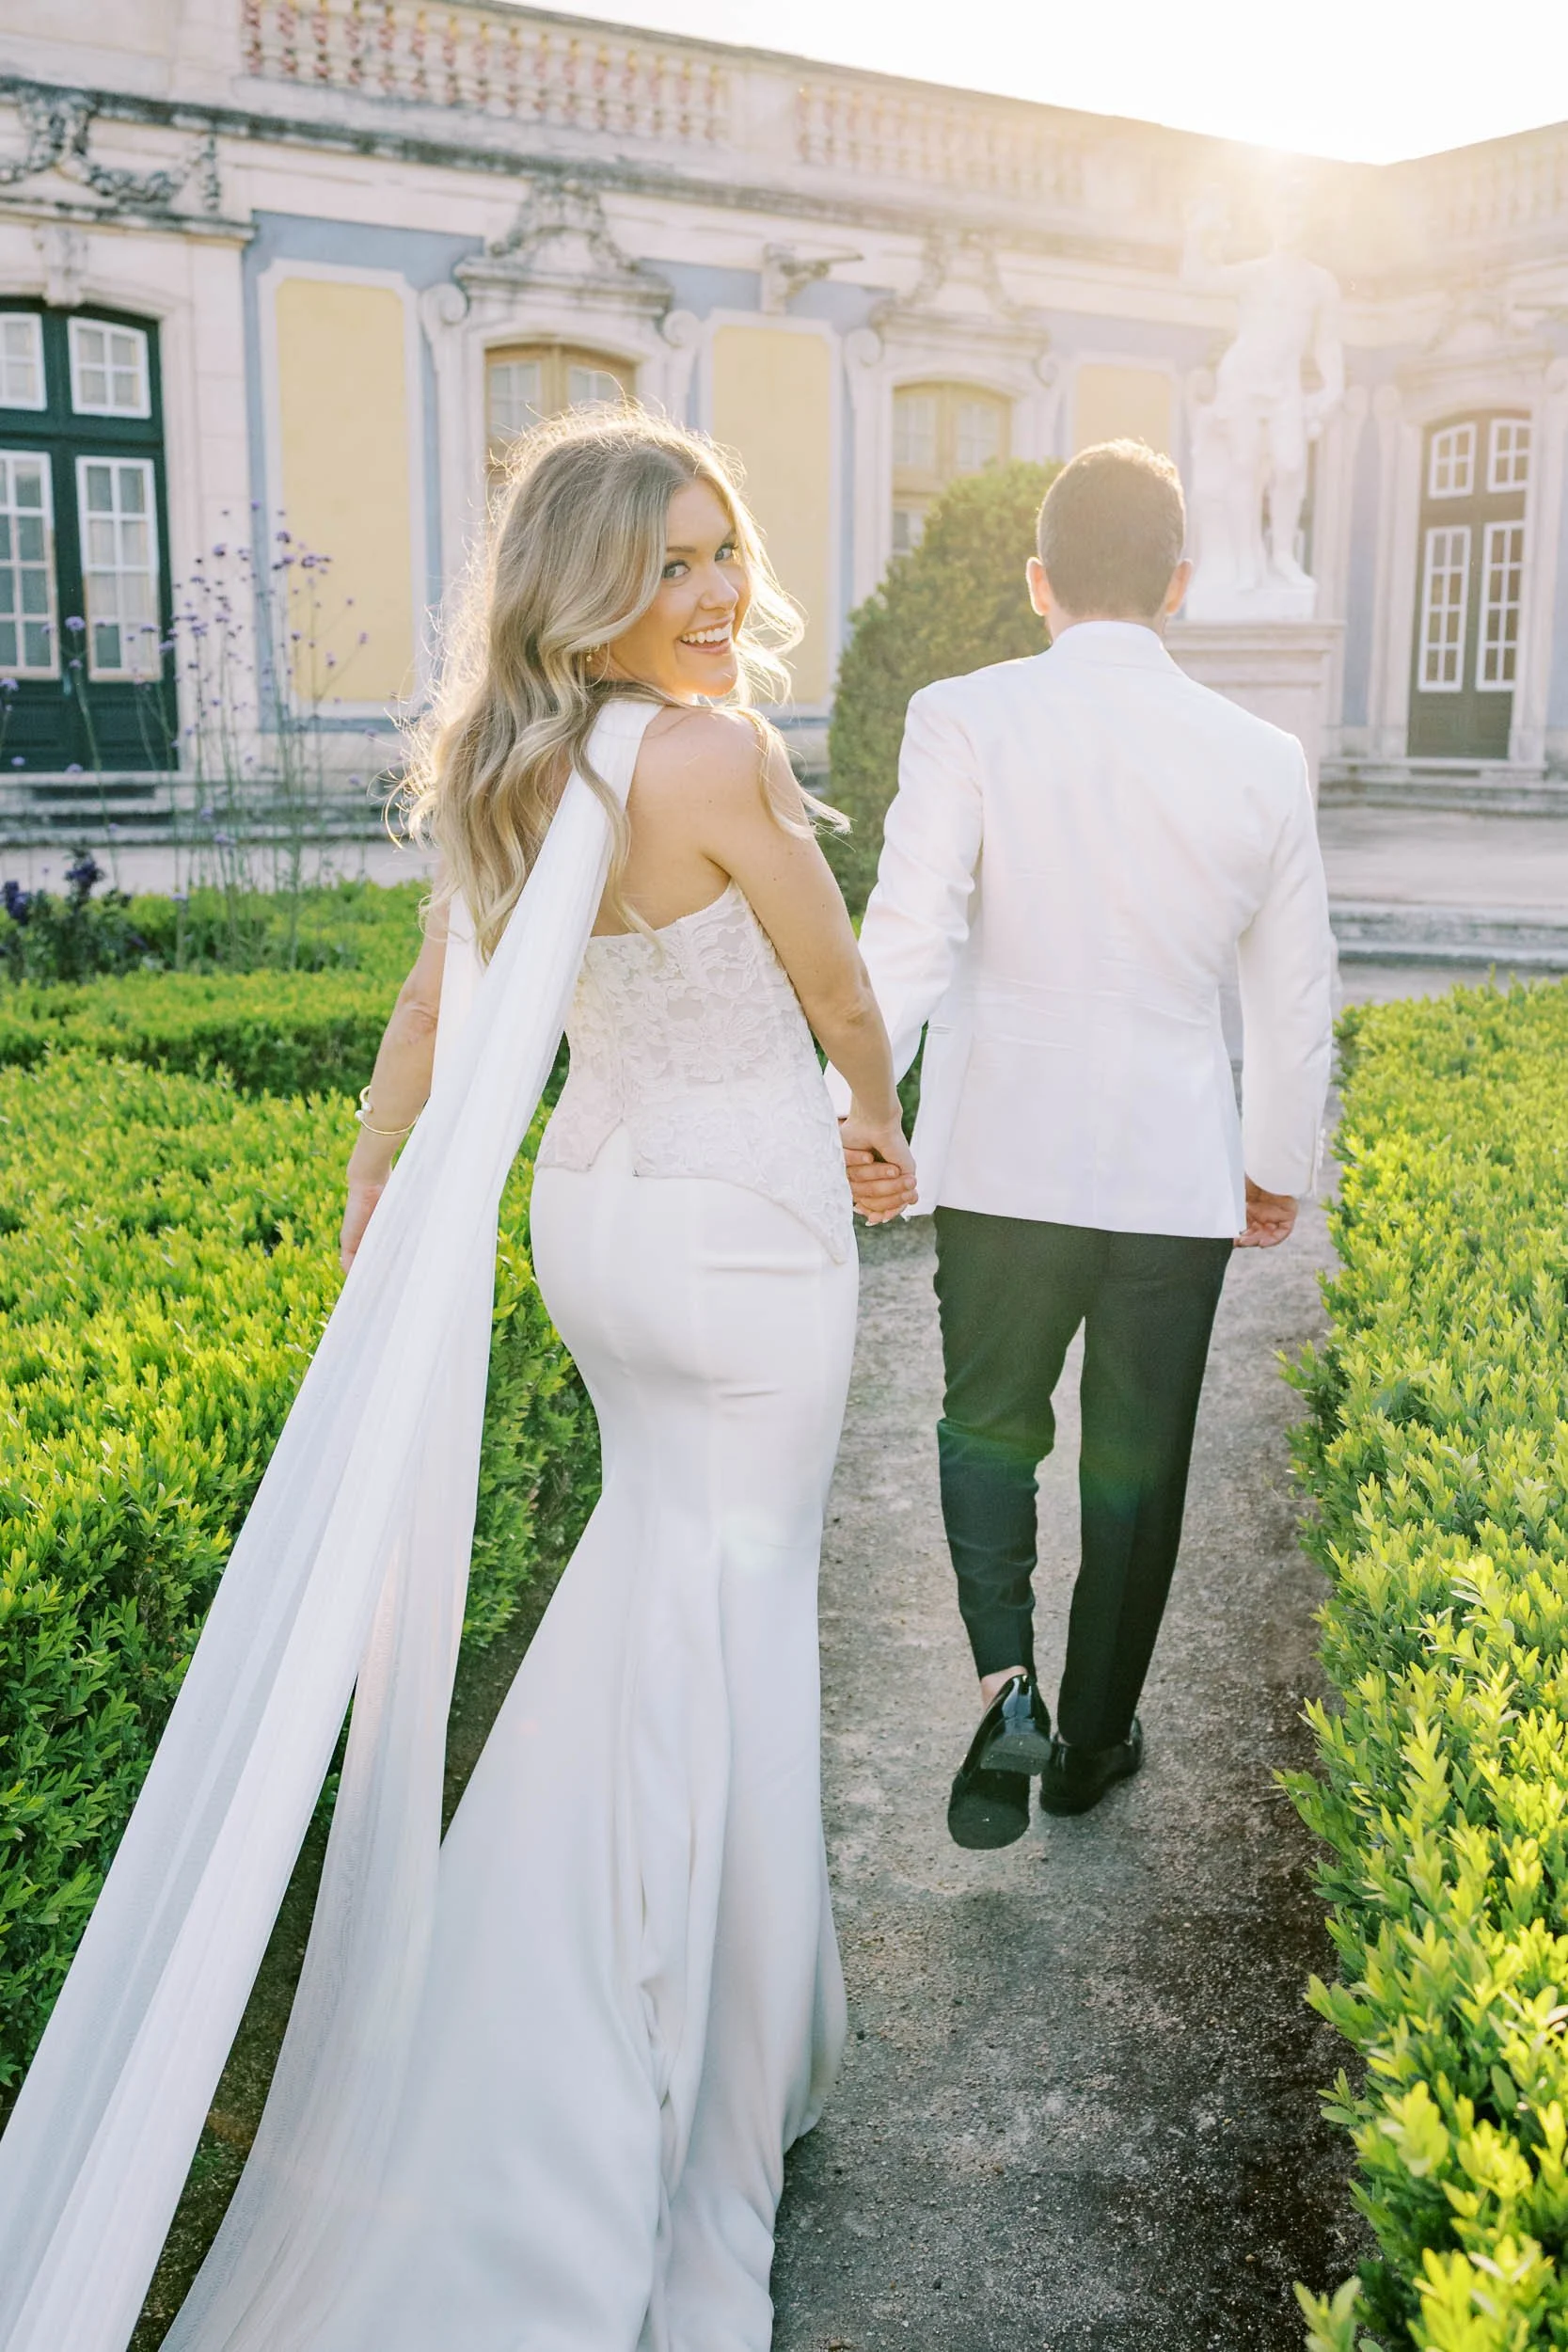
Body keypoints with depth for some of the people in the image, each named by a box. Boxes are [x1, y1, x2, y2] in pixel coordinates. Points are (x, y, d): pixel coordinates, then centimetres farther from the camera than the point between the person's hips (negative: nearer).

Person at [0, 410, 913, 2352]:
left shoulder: (512, 773, 2)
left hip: (592, 1205, 7)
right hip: (744, 1226, -7)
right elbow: (839, 996, -9)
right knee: (722, 1614, 6)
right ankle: (678, 2079, 22)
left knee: (660, 1547, 26)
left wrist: (370, 1213, 19)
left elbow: (428, 1021, 8)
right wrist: (875, 1121, 11)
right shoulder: (719, 757, -21)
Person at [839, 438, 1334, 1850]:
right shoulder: (1264, 761, 0)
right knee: (1136, 1466, 18)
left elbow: (908, 932, -19)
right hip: (1177, 1173, 1)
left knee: (990, 1427, 22)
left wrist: (858, 1111, -20)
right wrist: (1281, 1171, 19)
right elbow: (1296, 1001, 7)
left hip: (1006, 1163, -1)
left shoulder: (965, 720, -7)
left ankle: (1008, 1688, 2)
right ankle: (1093, 1741, 33)